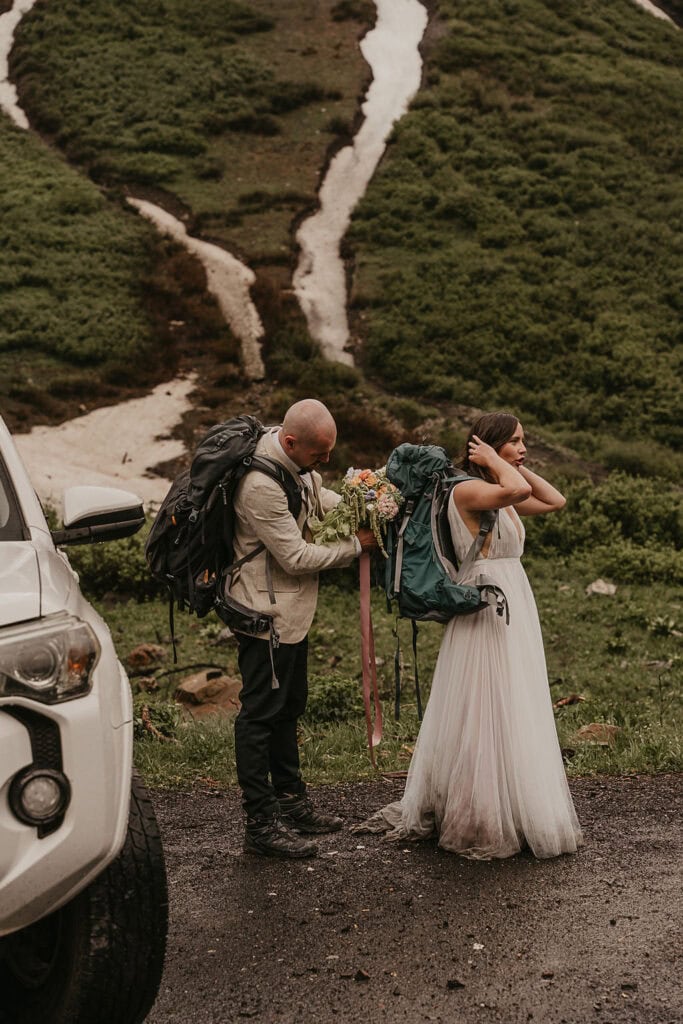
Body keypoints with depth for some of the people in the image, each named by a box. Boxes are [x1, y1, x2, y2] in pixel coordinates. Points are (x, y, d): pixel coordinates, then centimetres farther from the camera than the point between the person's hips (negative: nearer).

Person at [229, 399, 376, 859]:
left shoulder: (298, 461, -1)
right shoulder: (261, 486, -29)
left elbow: (318, 496, 18)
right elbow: (295, 557, -25)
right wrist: (356, 545, -15)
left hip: (292, 609, 10)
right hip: (267, 613, -10)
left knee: (288, 707, 20)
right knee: (261, 713, -1)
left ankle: (291, 802, 34)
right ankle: (261, 824, 8)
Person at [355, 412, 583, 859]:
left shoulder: (501, 496, 14)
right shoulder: (466, 491, -15)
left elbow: (555, 501, 15)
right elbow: (517, 491, -33)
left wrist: (516, 466, 10)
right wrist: (494, 461, -15)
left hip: (515, 613, 9)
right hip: (486, 614, -9)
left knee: (513, 718, 14)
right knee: (485, 718, -2)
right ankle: (481, 822, 8)